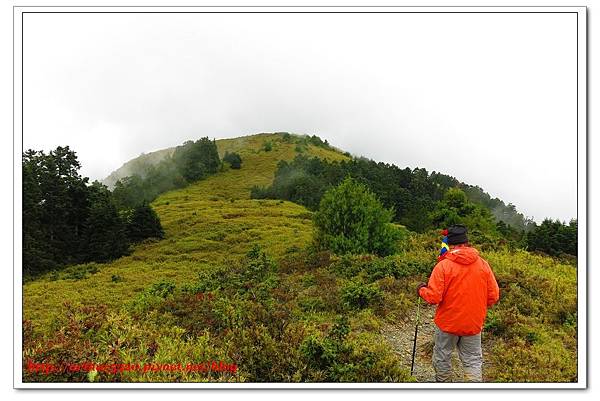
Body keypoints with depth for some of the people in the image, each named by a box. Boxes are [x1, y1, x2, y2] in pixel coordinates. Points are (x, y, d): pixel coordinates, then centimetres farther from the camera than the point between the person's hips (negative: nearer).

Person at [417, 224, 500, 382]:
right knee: (473, 361, 16)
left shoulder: (443, 265, -18)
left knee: (442, 357, 17)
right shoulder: (483, 264, -7)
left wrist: (422, 290, 1)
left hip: (447, 323, -3)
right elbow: (493, 296, -2)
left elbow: (433, 297, -19)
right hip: (474, 324, 3)